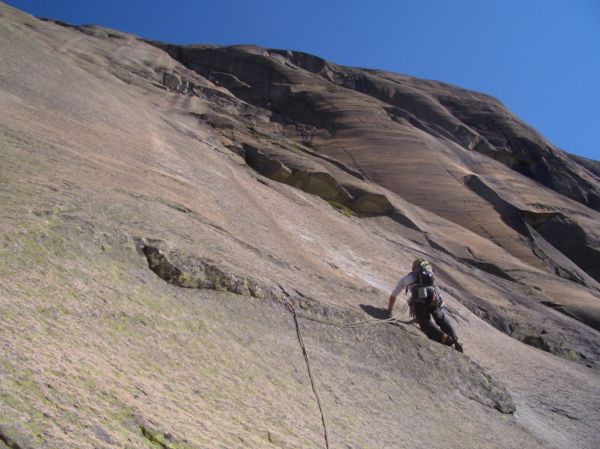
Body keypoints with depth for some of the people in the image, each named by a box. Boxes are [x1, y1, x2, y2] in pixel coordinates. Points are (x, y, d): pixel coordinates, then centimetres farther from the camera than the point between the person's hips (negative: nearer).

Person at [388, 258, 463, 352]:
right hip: (433, 297, 3)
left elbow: (393, 295, 43)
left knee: (426, 324, 0)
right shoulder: (430, 275, 40)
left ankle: (445, 339, -25)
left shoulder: (406, 278, 35)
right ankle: (455, 339, -3)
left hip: (419, 300, -3)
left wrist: (389, 310, 58)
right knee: (441, 319, 18)